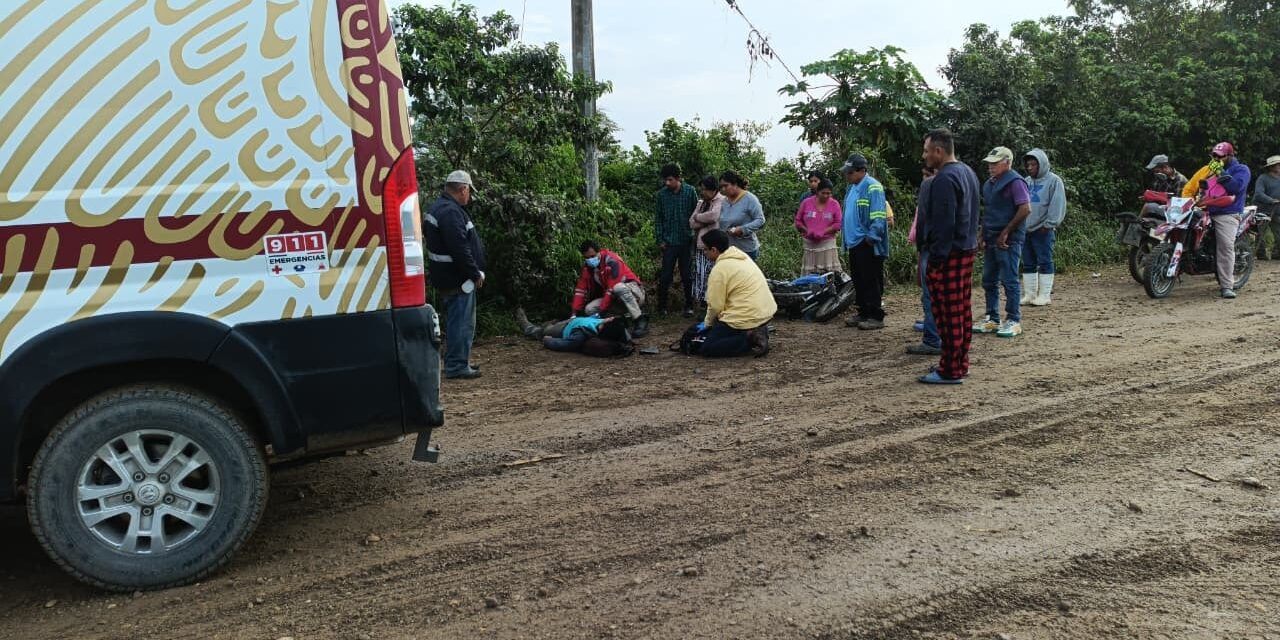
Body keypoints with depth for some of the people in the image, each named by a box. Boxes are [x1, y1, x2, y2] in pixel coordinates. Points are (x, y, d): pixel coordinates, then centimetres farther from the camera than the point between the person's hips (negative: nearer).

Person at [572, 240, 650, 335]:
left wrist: (601, 312, -31)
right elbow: (580, 291, -5)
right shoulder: (588, 266, 0)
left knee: (618, 288, -40)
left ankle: (641, 321, -28)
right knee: (589, 309, -14)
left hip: (634, 292, -6)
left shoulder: (611, 260, -22)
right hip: (617, 299, 7)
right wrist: (575, 313, -16)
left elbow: (612, 289, -29)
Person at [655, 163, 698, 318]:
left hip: (686, 241, 0)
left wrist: (695, 236, -2)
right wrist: (660, 240, -1)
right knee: (665, 276, 1)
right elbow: (657, 219, 3)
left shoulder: (690, 192, -4)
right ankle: (662, 306, 13)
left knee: (687, 275, 8)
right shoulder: (660, 194, -2)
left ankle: (689, 306, 19)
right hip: (669, 241, 0)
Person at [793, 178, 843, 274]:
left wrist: (823, 232, -14)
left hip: (827, 243, -1)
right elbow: (798, 220, 8)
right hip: (809, 243, 1)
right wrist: (806, 230, -10)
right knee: (809, 273, 3)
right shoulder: (806, 202, 3)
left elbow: (838, 223, -1)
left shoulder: (834, 204, 1)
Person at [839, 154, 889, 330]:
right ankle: (863, 313, 23)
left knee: (871, 281, -4)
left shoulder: (872, 187, -14)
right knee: (858, 281, 14)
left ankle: (876, 317, 2)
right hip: (854, 243, 9)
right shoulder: (852, 188, 15)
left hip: (867, 244, -9)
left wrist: (871, 237, -21)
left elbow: (878, 217, -19)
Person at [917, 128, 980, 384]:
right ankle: (961, 363, 24)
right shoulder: (967, 172, 15)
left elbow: (943, 224, -22)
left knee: (948, 313, -5)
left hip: (948, 255, -10)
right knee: (962, 310, 15)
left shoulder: (944, 180, -18)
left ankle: (950, 371, 0)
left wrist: (935, 259, -21)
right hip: (967, 251, 10)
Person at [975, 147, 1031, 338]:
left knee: (1009, 280, -4)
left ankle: (1014, 321, 3)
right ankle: (992, 319, 20)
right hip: (991, 240, 9)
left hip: (1008, 240, -9)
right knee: (989, 280, 11)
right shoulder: (989, 184, 15)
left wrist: (1005, 233, -17)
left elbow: (1025, 209, -18)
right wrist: (983, 235, 11)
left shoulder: (1015, 182, -11)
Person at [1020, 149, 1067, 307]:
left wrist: (1049, 224, -14)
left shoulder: (1053, 181, -4)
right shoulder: (1027, 181, 15)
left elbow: (1057, 205, -10)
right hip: (1025, 229, 6)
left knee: (1045, 262, -2)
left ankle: (1045, 295, 2)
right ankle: (1029, 294, 16)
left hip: (1043, 230, -6)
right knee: (1028, 264, 9)